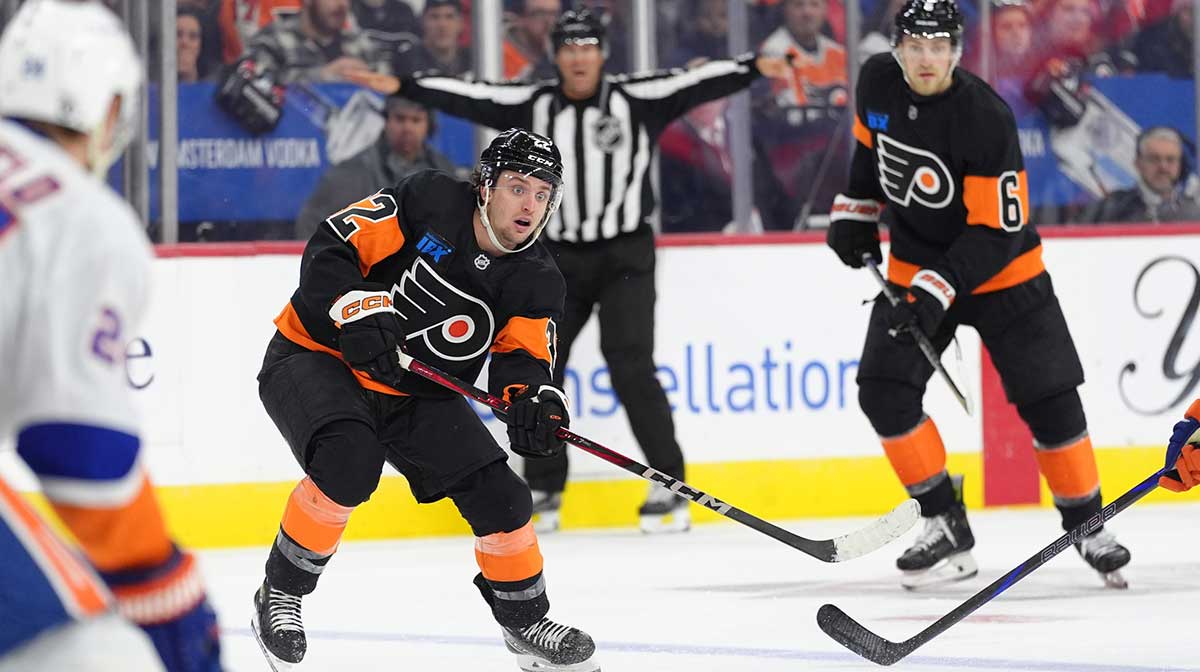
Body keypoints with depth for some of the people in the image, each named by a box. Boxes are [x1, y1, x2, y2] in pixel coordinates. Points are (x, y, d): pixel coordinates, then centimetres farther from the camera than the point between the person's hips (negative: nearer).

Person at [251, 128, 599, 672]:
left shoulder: (536, 282, -5)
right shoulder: (429, 203, -18)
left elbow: (521, 358, -11)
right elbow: (329, 250, -19)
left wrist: (534, 402, -34)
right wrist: (358, 312, -35)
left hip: (415, 394, 5)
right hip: (316, 357, -5)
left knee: (498, 495, -5)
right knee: (350, 461, -33)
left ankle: (525, 622, 19)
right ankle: (280, 595, -14)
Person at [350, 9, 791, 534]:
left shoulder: (634, 99, -5)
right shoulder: (534, 106, 3)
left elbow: (696, 84, -15)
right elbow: (469, 98, -1)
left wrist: (753, 68, -28)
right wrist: (402, 87, -9)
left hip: (626, 255, -4)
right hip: (559, 256, 4)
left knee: (630, 365, -15)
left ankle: (668, 487, -8)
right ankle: (543, 491, 17)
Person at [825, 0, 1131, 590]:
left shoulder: (986, 119, -27)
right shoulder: (878, 83, -10)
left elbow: (996, 231, -27)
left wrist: (940, 289, -34)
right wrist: (855, 210, 10)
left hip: (999, 269, -4)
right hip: (913, 267, 4)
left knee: (1049, 401, -6)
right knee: (884, 390, -12)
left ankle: (1087, 525, 14)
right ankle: (946, 528, -1)